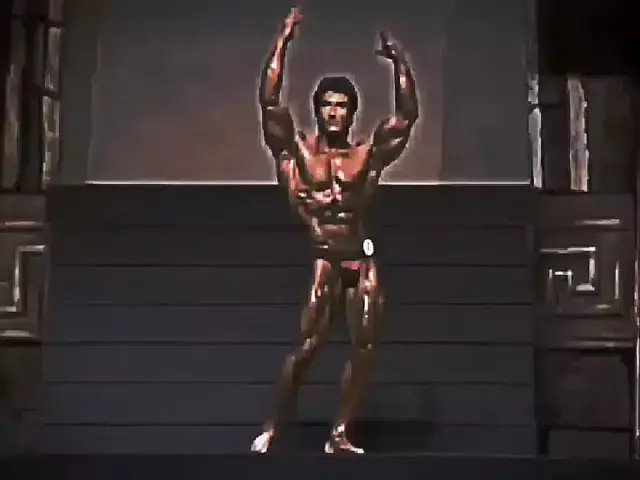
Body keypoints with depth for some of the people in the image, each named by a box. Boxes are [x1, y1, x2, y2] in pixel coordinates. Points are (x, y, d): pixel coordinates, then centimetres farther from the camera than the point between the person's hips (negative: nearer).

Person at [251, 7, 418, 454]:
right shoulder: (298, 149, 4)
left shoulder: (368, 154, 9)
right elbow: (269, 101, -5)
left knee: (365, 349, 1)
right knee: (306, 348, -8)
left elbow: (408, 113, 6)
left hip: (361, 260, 3)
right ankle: (272, 429, 4)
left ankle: (339, 435, 11)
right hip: (319, 257, -3)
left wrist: (398, 59, 4)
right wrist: (284, 41, -6)